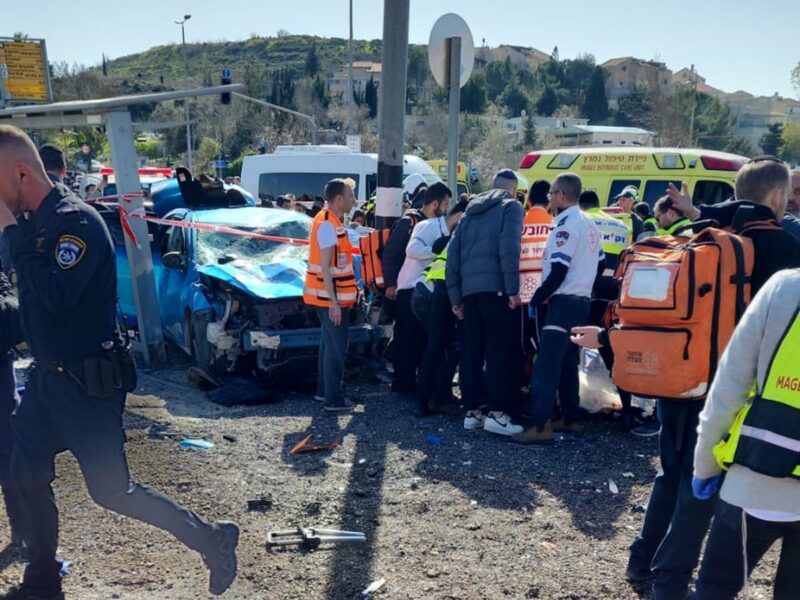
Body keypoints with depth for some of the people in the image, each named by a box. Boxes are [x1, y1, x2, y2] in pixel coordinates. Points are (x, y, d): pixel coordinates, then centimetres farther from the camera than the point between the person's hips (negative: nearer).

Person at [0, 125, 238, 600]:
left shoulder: (75, 220, -20)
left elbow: (56, 297, -31)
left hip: (88, 383, -9)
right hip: (48, 376, 9)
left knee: (111, 490, -1)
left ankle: (213, 540, 13)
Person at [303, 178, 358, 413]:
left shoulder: (329, 221, 13)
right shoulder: (328, 224, -19)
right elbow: (325, 268, -22)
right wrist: (334, 303, -24)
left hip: (329, 296, 10)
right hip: (330, 297, -10)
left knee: (329, 343, 18)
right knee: (336, 347, -4)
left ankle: (323, 391, 29)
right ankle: (333, 400, 3)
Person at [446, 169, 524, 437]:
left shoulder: (471, 211, 23)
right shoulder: (511, 206, 4)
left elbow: (453, 254, 16)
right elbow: (509, 248, -13)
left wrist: (455, 296, 17)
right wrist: (513, 288, -12)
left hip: (469, 289, 6)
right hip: (495, 287, -6)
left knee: (471, 351, 8)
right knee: (498, 350, -5)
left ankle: (472, 411, 12)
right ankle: (497, 413, -7)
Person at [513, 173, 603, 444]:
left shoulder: (567, 225, -15)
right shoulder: (589, 224, 14)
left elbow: (558, 272, -20)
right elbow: (600, 264, 21)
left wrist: (536, 298, -11)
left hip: (564, 302, -10)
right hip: (582, 300, 10)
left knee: (546, 364, -13)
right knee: (568, 363, 15)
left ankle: (542, 426, -16)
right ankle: (571, 418, 21)